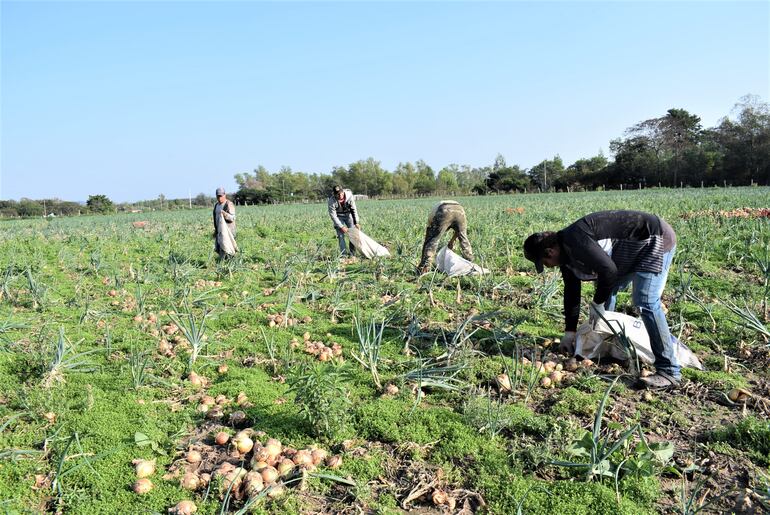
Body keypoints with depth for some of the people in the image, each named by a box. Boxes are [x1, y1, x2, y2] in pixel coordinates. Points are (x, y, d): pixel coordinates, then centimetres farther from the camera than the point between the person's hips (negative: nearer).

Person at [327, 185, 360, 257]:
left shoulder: (349, 195, -26)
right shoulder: (332, 201, -30)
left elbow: (354, 209, -17)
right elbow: (333, 215, -23)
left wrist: (356, 222, -20)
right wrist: (341, 227, -25)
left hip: (348, 215, 2)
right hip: (338, 217, -2)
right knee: (341, 235, -11)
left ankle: (352, 253, 7)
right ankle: (343, 254, -6)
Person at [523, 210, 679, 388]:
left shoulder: (574, 240, -27)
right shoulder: (566, 251, 4)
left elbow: (608, 270, -30)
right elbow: (571, 291, 11)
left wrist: (597, 304, -13)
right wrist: (569, 331, 14)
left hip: (655, 238, -10)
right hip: (636, 247, 10)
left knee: (645, 302, -19)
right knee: (606, 290, 16)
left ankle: (669, 371, -14)